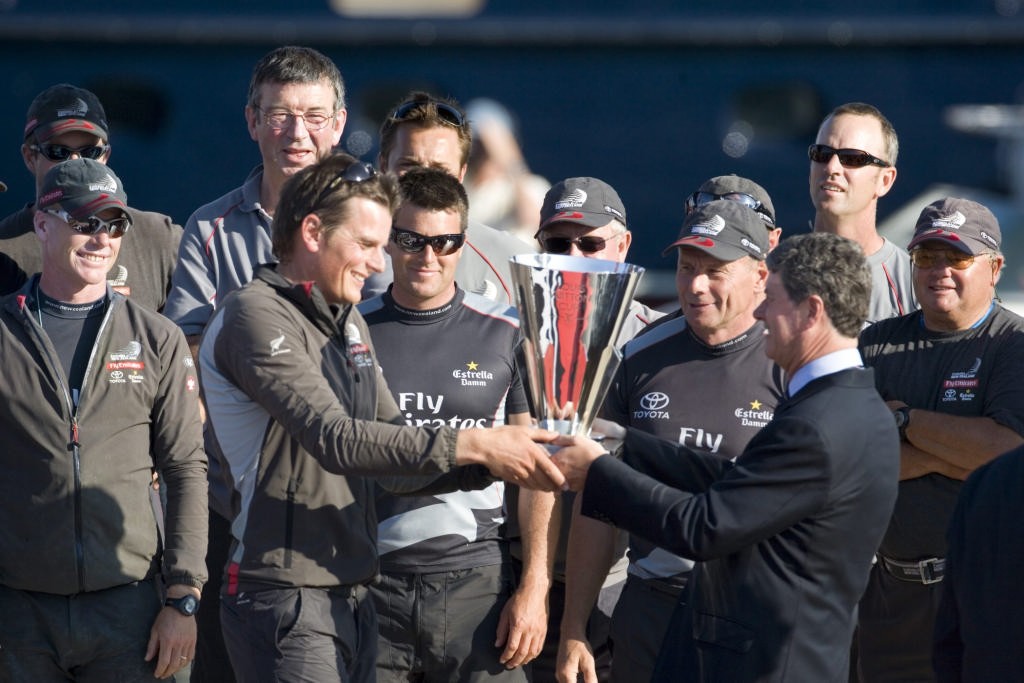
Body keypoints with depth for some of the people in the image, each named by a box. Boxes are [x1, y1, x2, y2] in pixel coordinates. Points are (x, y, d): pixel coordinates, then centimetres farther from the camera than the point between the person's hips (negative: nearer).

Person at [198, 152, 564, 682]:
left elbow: (390, 455, 16)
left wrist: (490, 464, -2)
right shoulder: (255, 316, -11)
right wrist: (472, 445, -24)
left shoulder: (347, 322, 18)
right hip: (285, 596, -9)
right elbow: (336, 440, -23)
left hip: (351, 596, 9)